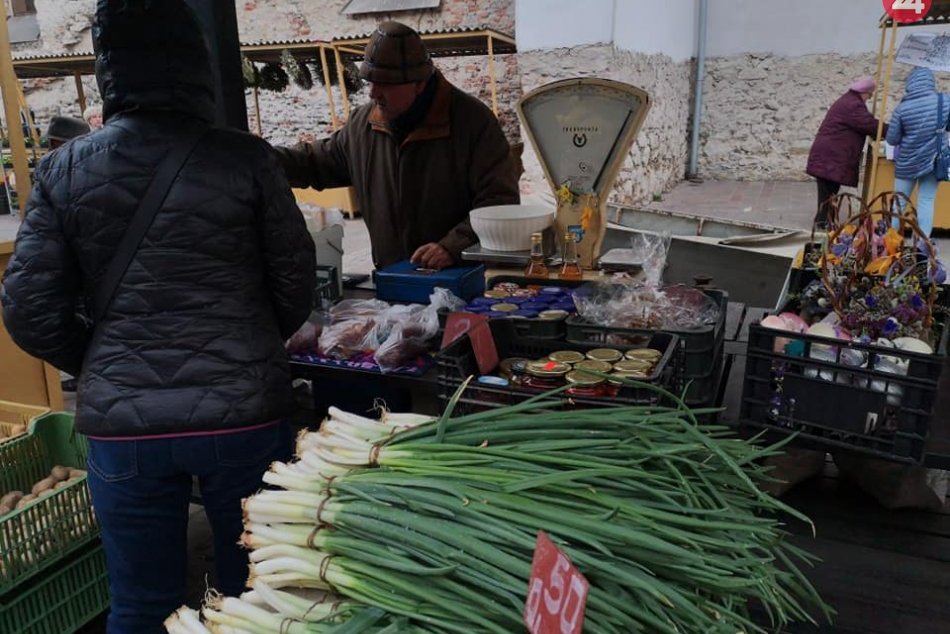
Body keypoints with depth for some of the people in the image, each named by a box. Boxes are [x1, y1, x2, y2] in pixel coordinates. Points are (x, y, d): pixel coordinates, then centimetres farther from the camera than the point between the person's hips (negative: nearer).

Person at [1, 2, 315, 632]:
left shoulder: (62, 171, -1)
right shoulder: (246, 159, -8)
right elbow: (296, 285, -2)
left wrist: (104, 369, 16)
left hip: (121, 424, 2)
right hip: (244, 414, -1)